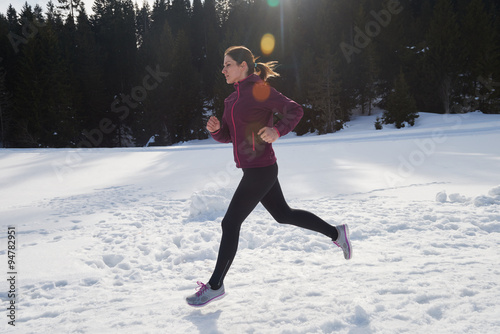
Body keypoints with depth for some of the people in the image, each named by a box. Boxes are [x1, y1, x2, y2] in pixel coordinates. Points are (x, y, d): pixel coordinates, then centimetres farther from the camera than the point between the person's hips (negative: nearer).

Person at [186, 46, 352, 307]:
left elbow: (295, 110, -15)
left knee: (230, 224, -3)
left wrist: (277, 131, -30)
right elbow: (226, 136, 14)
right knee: (283, 214, 20)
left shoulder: (259, 90, -11)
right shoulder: (233, 98, 14)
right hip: (254, 169, 10)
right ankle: (336, 233, 32)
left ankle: (215, 286, 11)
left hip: (260, 170, -10)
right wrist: (215, 128, -6)